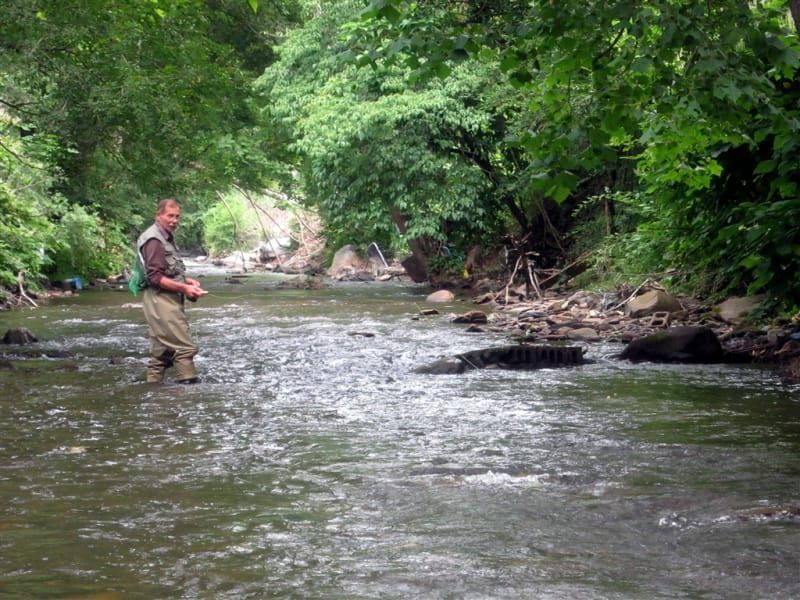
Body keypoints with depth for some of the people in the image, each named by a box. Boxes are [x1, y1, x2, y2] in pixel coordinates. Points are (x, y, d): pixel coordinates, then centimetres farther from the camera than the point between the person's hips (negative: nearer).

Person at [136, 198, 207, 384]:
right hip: (160, 300, -10)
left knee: (162, 351, 12)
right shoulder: (153, 240, -13)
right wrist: (183, 288, -22)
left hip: (168, 300, 10)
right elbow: (155, 277, -19)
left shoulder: (166, 238, 19)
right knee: (184, 347, -14)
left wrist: (187, 280, 11)